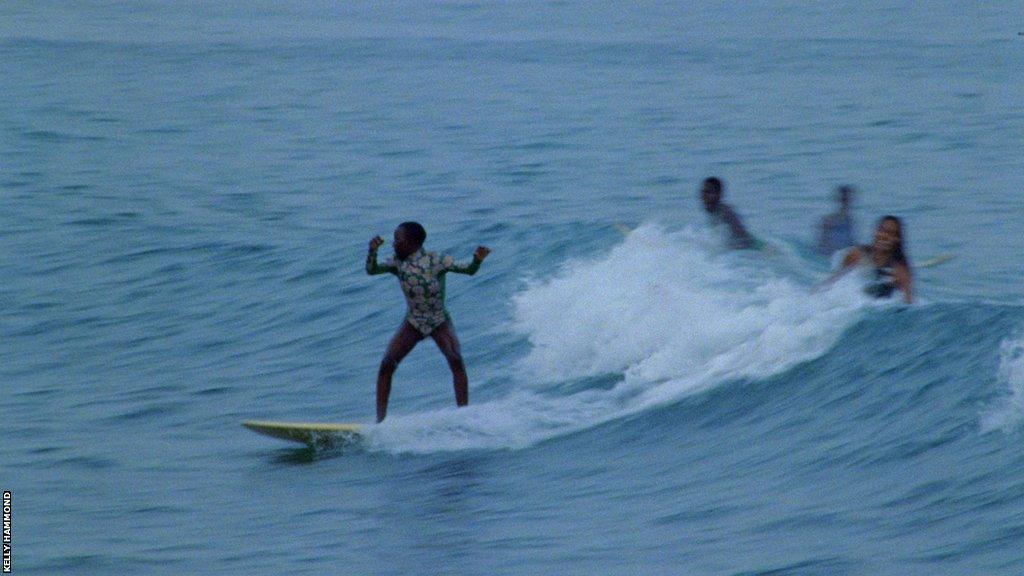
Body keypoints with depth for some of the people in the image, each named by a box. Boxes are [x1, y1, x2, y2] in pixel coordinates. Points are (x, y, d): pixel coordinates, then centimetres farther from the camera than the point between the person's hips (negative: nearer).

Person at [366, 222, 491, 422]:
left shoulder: (436, 261, -18)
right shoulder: (398, 263, -6)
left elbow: (468, 270, -21)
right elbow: (371, 270, -10)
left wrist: (477, 260, -43)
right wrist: (373, 250, -28)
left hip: (440, 322, -3)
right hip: (413, 323, 3)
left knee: (456, 360, -24)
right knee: (386, 365, -11)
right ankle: (380, 419, -5)